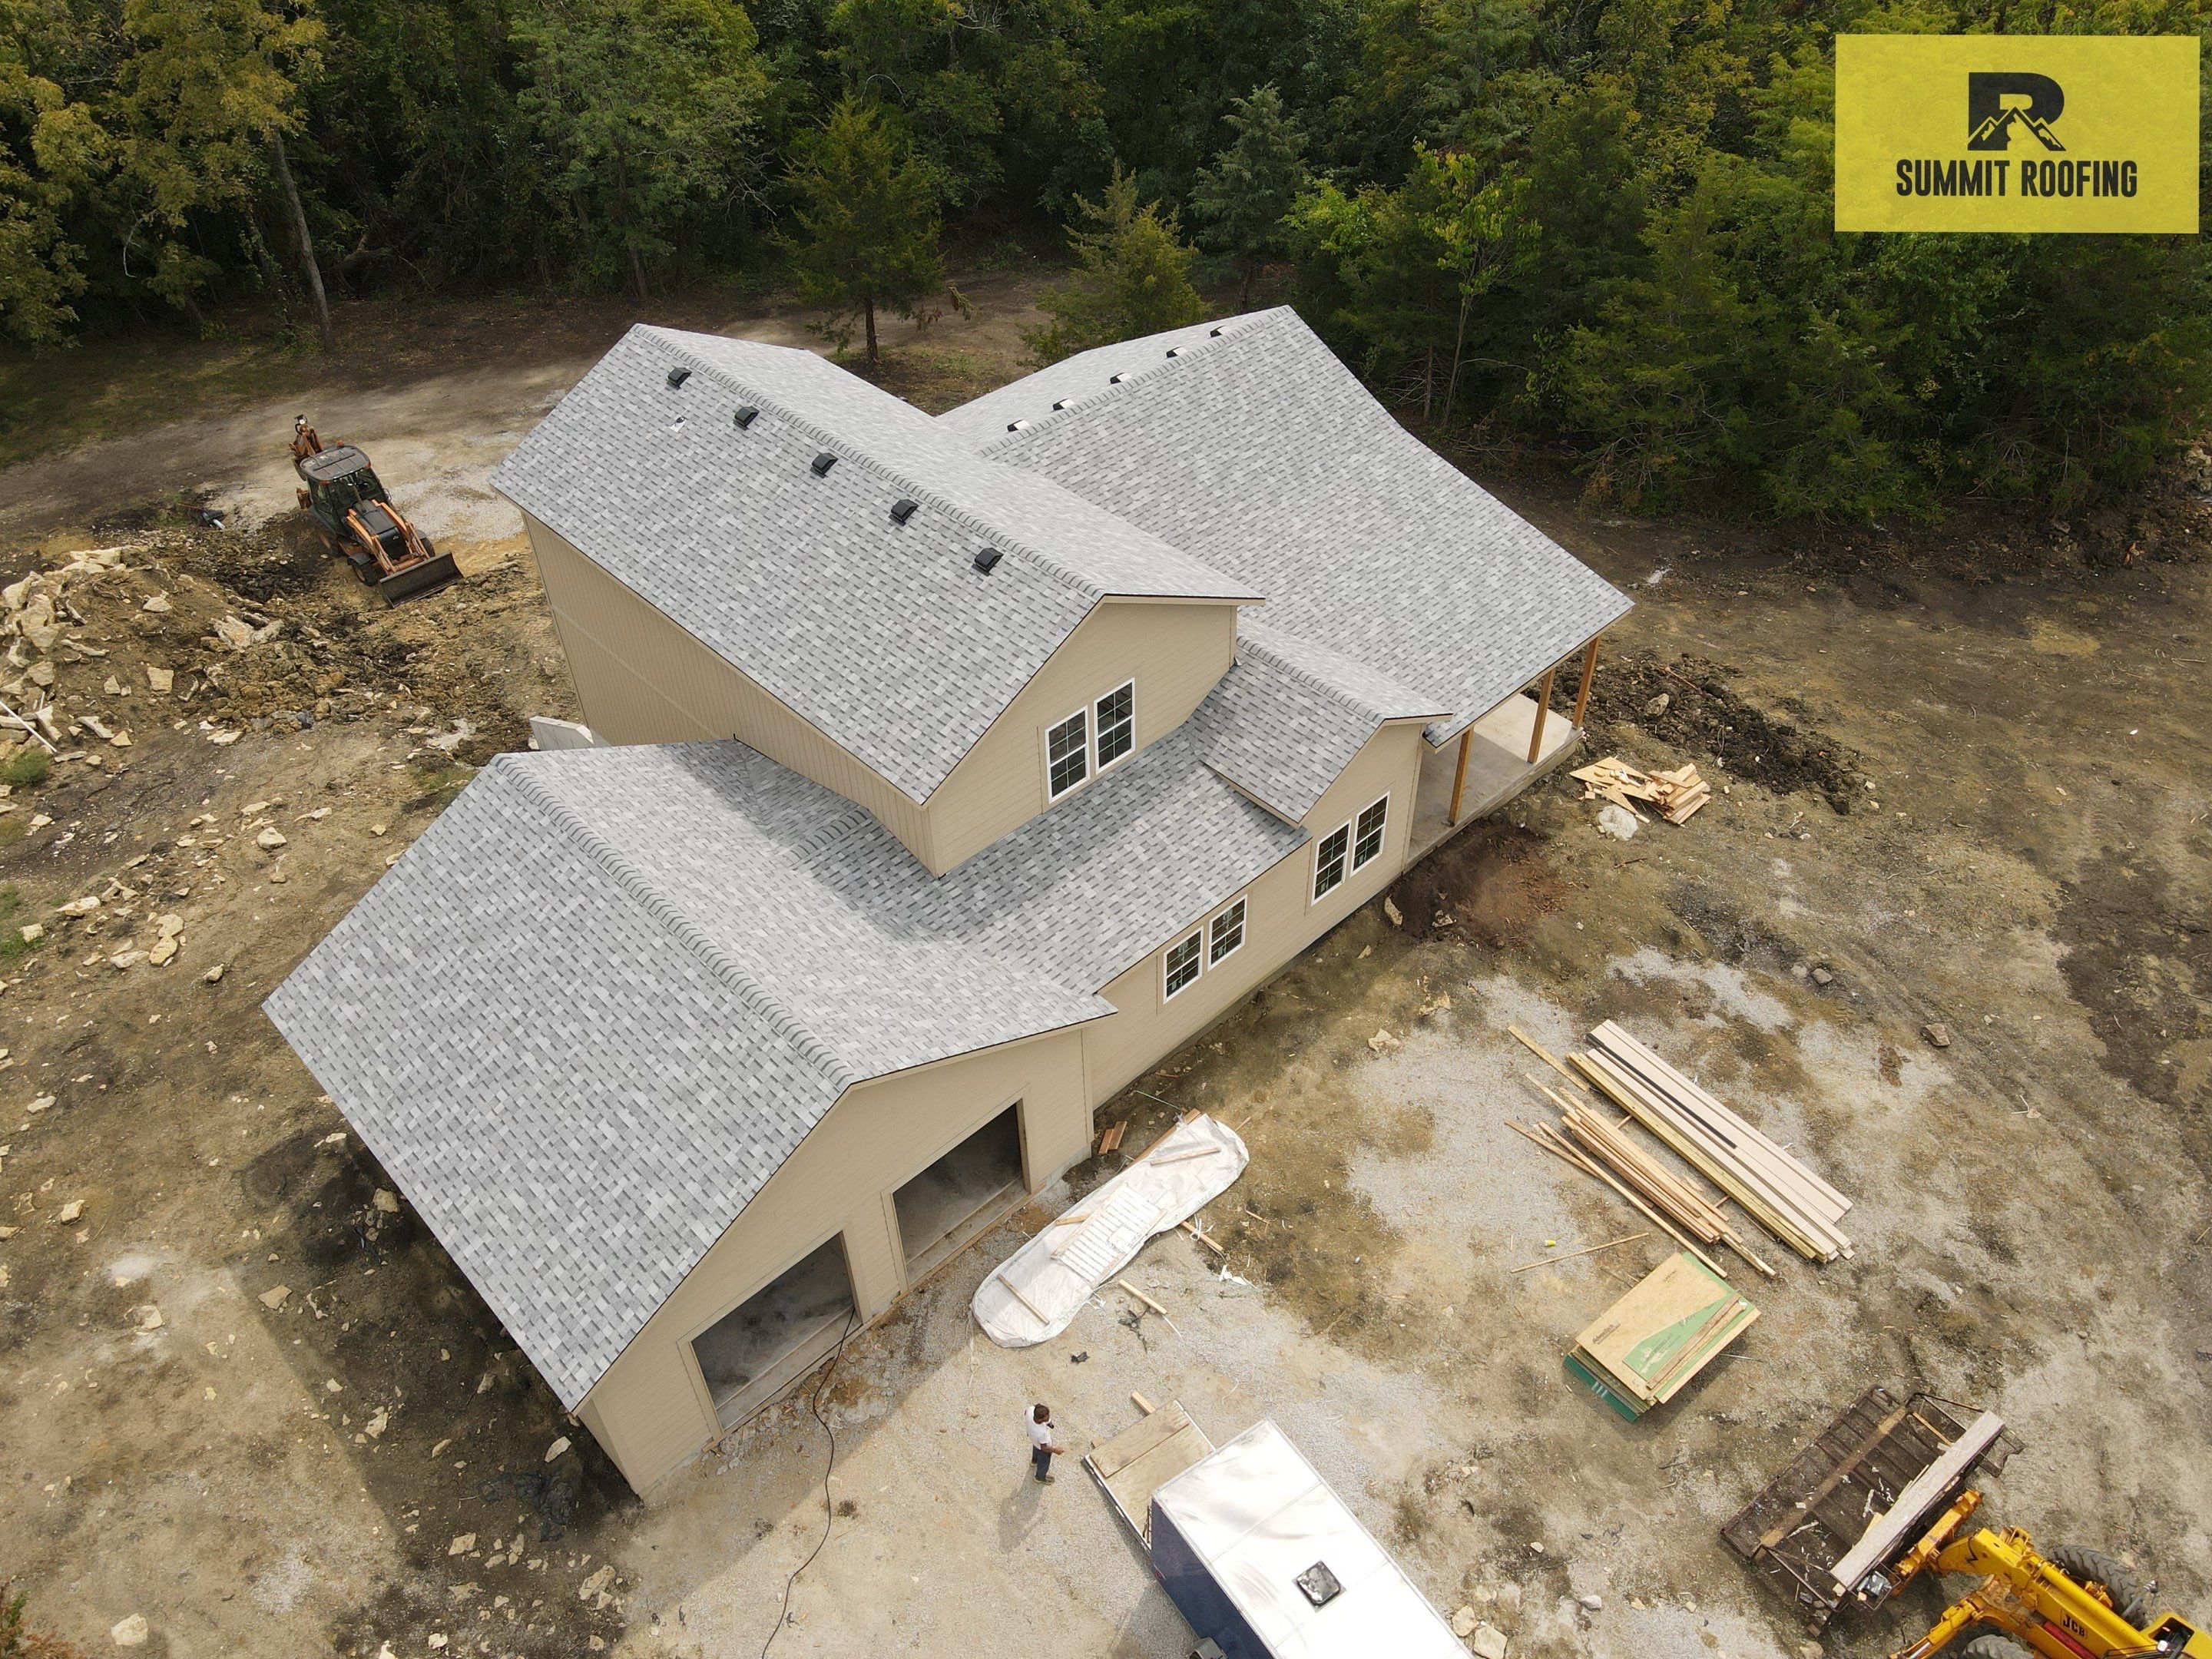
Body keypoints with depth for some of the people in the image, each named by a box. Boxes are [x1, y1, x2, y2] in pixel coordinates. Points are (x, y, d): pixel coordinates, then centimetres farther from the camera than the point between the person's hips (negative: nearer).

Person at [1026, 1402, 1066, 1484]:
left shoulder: (1031, 1410, -37)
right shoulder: (1043, 1432, -50)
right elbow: (1044, 1448, -29)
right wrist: (1055, 1450, -14)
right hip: (1042, 1449, -5)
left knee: (1035, 1451, 39)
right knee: (1043, 1464, 29)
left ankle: (1034, 1462, 71)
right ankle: (1040, 1477, 58)